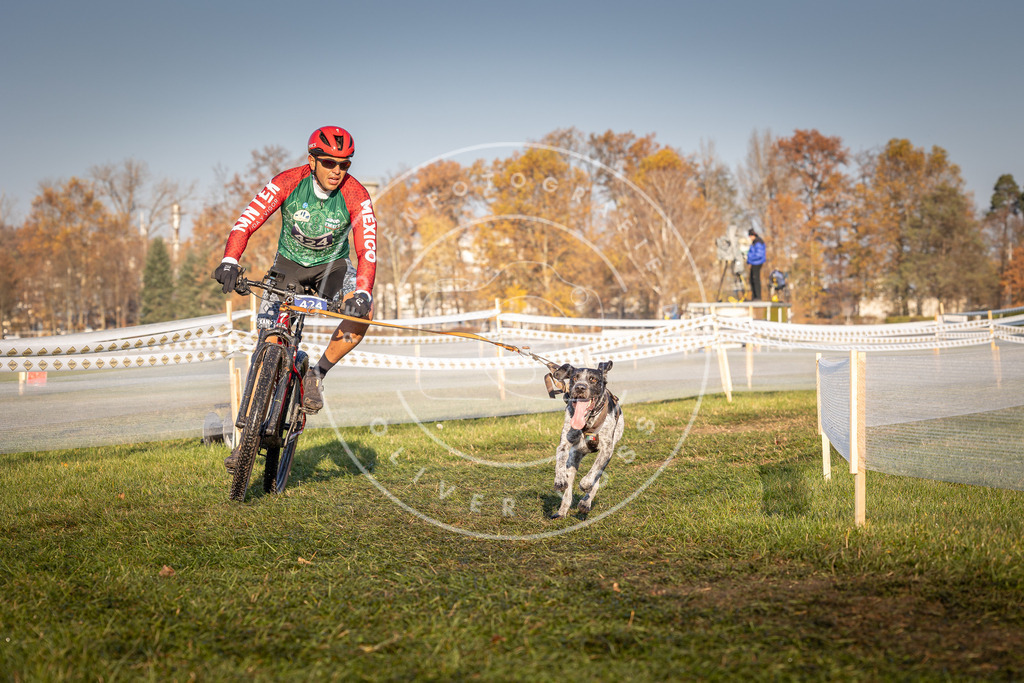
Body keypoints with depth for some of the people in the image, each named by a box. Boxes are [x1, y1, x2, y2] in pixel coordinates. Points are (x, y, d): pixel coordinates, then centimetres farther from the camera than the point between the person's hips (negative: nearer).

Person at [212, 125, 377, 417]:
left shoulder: (356, 197, -24)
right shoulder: (287, 183, -23)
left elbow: (367, 251, -30)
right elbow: (246, 221, -27)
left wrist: (362, 293, -48)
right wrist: (229, 261, -45)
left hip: (331, 264, 0)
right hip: (290, 262, 0)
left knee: (363, 311, -30)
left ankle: (316, 375, -10)